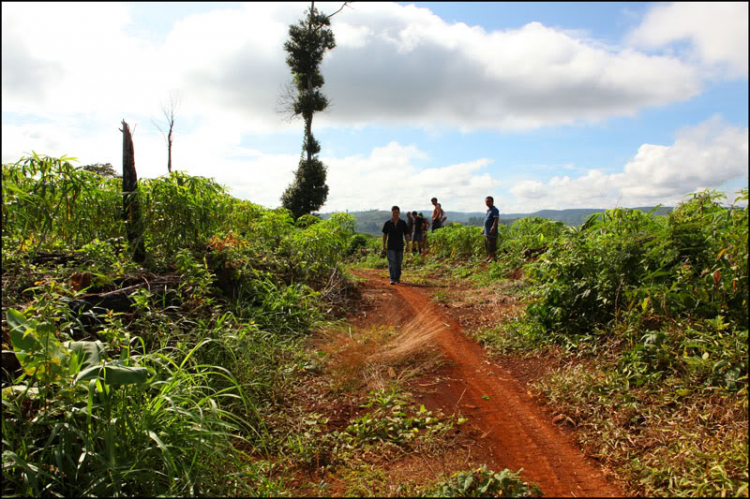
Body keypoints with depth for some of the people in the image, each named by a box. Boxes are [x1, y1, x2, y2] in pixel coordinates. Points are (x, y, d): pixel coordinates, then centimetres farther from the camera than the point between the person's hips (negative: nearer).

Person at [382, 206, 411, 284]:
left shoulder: (403, 223, 1)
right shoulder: (387, 223, -1)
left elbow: (406, 235, 4)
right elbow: (384, 235, 5)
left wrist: (408, 246, 0)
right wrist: (383, 246, 1)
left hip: (400, 247, 1)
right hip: (391, 247, -1)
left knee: (398, 263, 9)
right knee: (392, 263, -9)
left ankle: (397, 278, 26)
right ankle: (392, 279, -9)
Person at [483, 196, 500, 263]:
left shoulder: (494, 210, -11)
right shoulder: (488, 210, 17)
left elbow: (496, 219, -23)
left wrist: (493, 227, -36)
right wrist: (484, 229, 25)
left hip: (492, 232, -10)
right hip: (487, 232, 10)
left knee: (492, 246, -6)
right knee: (487, 245, 16)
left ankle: (494, 258, 0)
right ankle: (489, 257, 26)